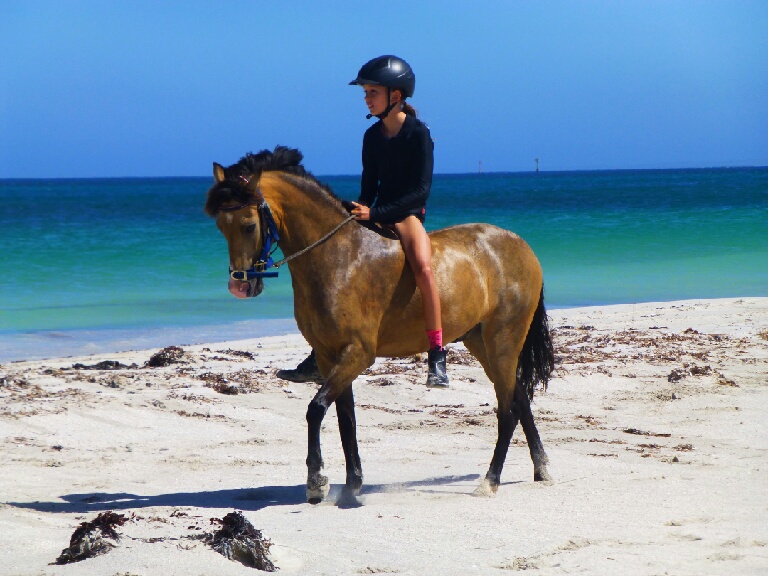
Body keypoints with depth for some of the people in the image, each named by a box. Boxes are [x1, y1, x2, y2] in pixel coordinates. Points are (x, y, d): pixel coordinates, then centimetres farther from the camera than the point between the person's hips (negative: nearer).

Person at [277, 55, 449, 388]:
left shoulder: (417, 133, -11)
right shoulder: (373, 136, 7)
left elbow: (421, 190, -17)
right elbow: (369, 185, 14)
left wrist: (375, 213, -23)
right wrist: (360, 212, -6)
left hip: (408, 214, -7)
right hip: (377, 217, 7)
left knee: (422, 265, -34)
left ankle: (437, 359, -32)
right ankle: (319, 359, 5)